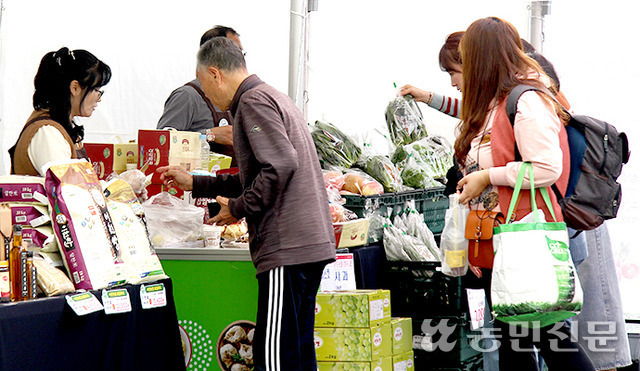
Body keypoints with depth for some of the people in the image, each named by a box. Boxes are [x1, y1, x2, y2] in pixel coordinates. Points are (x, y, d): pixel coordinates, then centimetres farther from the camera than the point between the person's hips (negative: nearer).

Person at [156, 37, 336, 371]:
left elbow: (281, 165, -21)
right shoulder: (272, 97, 24)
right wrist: (194, 184, 32)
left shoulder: (254, 101, -7)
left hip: (287, 246, -10)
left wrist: (239, 208, -9)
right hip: (312, 243, 10)